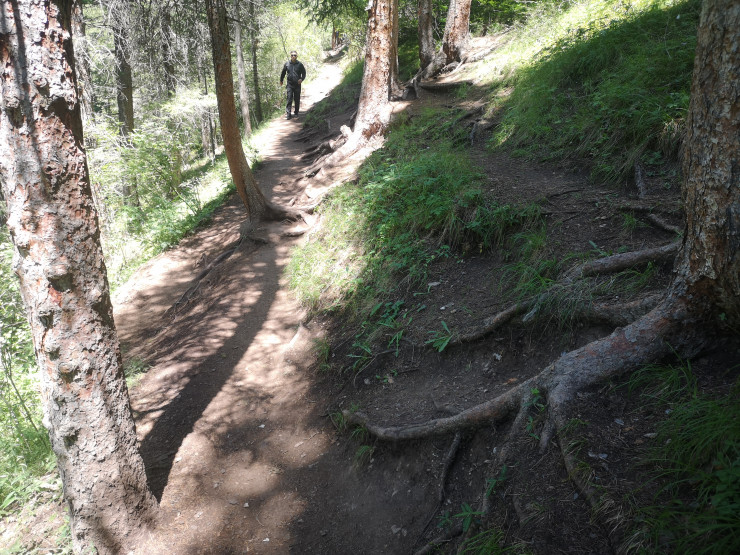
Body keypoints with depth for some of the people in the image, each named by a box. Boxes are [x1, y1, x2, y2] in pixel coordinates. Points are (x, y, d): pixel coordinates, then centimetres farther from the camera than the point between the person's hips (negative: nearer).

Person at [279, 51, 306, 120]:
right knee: (289, 100, -7)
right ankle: (288, 114, -8)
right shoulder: (287, 64, 3)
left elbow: (304, 73, 8)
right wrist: (281, 81, 27)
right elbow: (283, 73, 17)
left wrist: (301, 79, -12)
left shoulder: (300, 64, 0)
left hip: (297, 85, 0)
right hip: (290, 85, 0)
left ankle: (296, 112, 23)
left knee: (297, 100, 8)